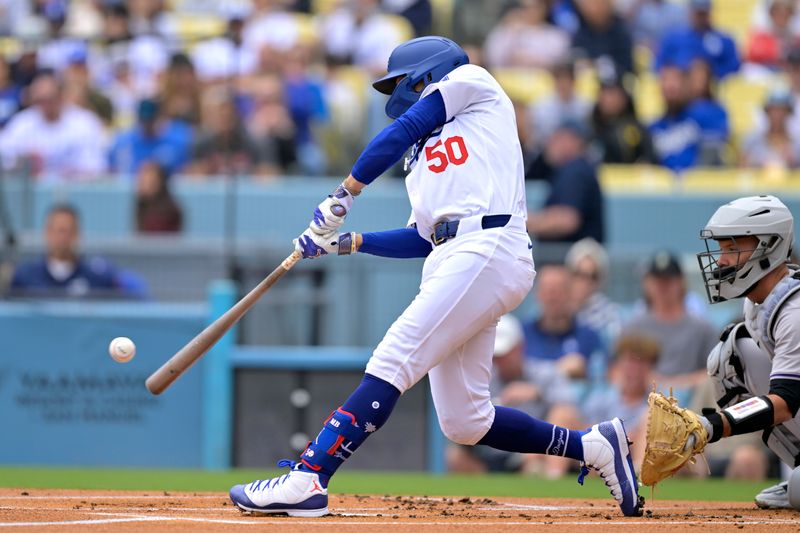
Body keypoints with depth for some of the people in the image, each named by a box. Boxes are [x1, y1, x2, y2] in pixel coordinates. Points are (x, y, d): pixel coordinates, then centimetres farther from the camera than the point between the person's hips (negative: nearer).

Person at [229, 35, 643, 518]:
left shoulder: (472, 81, 13)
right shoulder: (423, 157, 32)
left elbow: (403, 130, 2)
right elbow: (420, 239, 25)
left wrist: (345, 194, 3)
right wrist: (346, 242, 18)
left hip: (487, 251, -9)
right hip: (450, 260, 9)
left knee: (392, 364, -18)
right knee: (464, 422, 4)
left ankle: (307, 479, -26)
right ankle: (595, 446, 13)